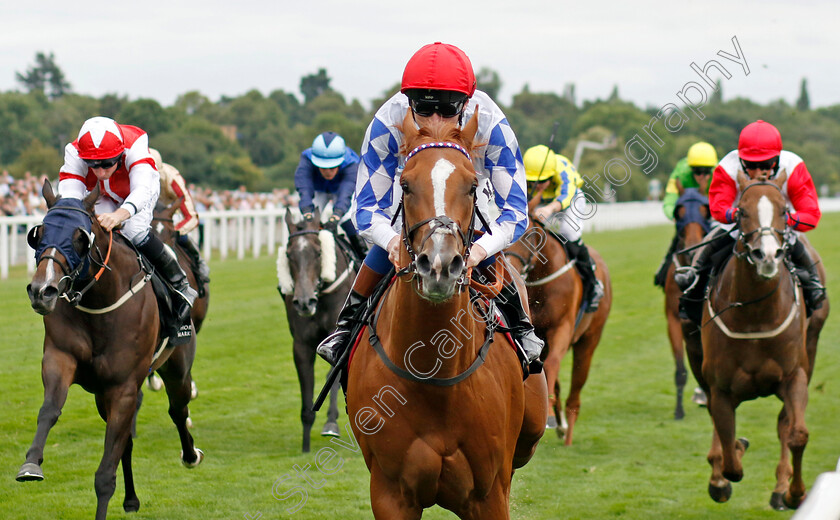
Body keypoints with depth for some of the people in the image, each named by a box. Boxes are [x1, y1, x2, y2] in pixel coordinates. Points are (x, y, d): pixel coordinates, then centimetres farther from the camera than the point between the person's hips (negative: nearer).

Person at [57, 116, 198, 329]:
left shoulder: (135, 146, -44)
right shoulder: (74, 154, -37)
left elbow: (143, 190, -58)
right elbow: (69, 196, -48)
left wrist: (120, 215, -78)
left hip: (141, 187, -3)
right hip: (105, 196, 3)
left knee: (135, 231, -29)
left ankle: (180, 286, -13)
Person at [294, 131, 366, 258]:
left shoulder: (351, 164, -40)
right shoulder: (306, 162, -39)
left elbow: (345, 194, -53)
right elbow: (304, 190, -51)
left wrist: (336, 216, -71)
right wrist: (307, 213, -69)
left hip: (341, 188, -1)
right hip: (317, 190, 1)